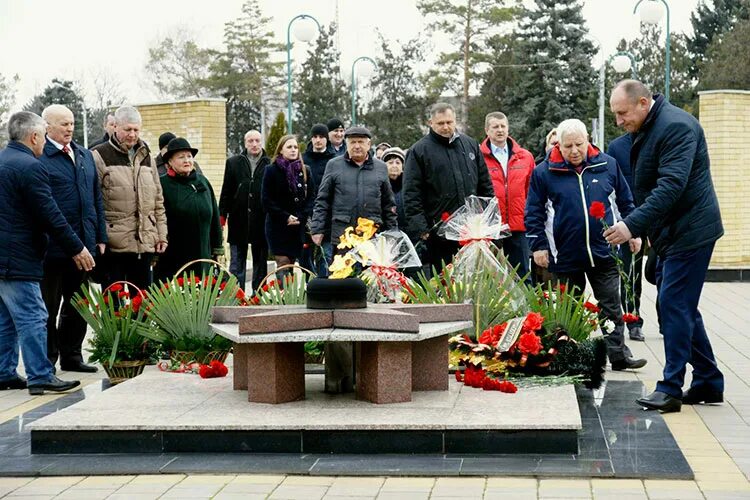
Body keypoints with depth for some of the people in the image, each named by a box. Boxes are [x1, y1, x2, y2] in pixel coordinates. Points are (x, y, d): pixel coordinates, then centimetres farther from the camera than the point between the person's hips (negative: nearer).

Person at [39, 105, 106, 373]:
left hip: (84, 243, 7)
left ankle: (71, 356, 25)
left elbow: (96, 198, 17)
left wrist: (101, 236, 13)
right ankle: (46, 360, 13)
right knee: (48, 306, 5)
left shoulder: (85, 155, 14)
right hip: (53, 247, -7)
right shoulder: (38, 157, -9)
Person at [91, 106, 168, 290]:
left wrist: (161, 234, 13)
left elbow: (158, 201, 20)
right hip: (113, 243, -6)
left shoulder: (146, 157, 16)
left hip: (145, 242, 6)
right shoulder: (100, 156, -3)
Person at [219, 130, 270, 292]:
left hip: (261, 220, -1)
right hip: (239, 219, 1)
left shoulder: (270, 165, 0)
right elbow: (226, 192, 6)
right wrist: (222, 215, 1)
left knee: (260, 262, 9)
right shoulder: (233, 163, 6)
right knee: (237, 262, 4)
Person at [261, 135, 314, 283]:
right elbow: (266, 200, -4)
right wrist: (286, 217, -12)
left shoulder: (304, 171, 9)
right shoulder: (272, 171, -1)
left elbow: (311, 197, 7)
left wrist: (301, 217, -8)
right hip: (278, 226, -3)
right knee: (283, 264, -10)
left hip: (298, 226, 3)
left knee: (291, 264, 4)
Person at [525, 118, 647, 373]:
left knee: (611, 308, 5)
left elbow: (625, 202, 12)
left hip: (604, 254, 1)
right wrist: (538, 245, -3)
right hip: (565, 255, -1)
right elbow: (534, 213, 1)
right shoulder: (544, 172, -3)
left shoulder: (608, 165, 3)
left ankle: (619, 355, 11)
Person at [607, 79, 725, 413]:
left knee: (674, 306, -10)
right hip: (670, 233, 10)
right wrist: (648, 230, 16)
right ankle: (708, 384, 20)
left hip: (690, 232, -10)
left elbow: (672, 185, -28)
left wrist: (633, 225, -33)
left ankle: (671, 388, -6)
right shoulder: (645, 131, 13)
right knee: (681, 308, 12)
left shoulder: (676, 127, -19)